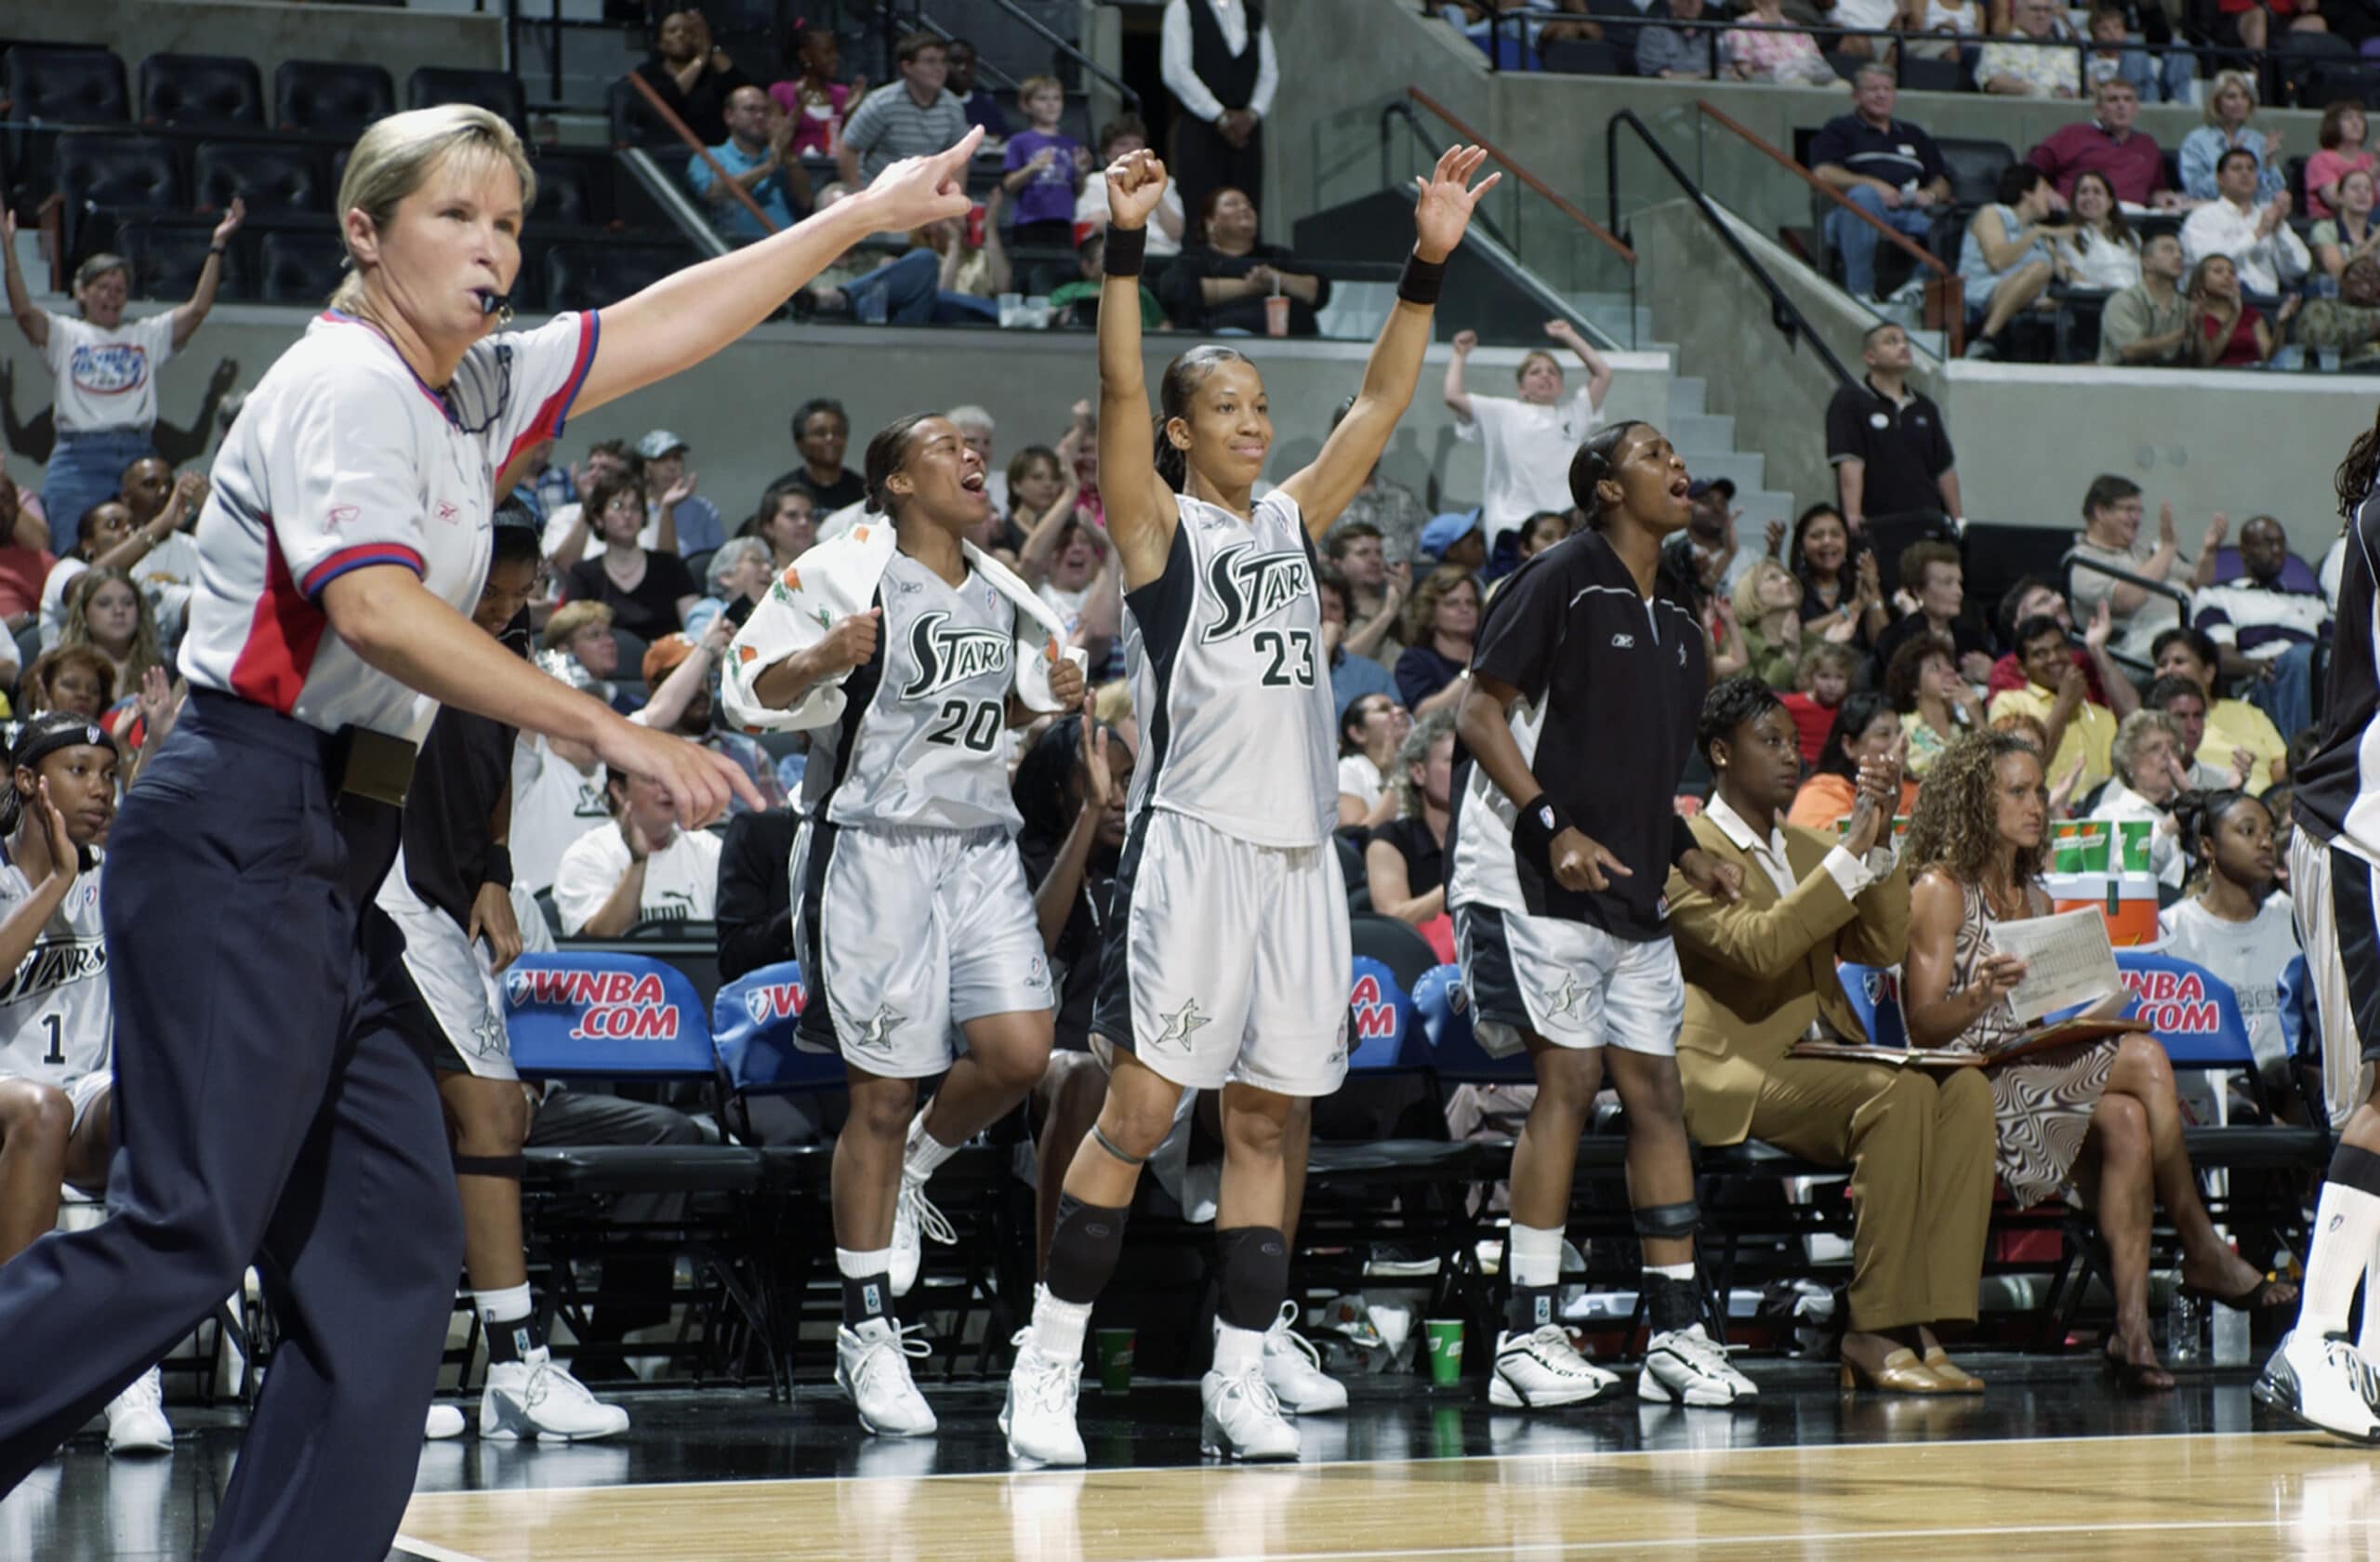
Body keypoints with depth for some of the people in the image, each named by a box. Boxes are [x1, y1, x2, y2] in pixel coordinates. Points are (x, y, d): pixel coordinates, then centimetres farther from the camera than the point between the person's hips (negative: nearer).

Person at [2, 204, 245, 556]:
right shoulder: (65, 335, 9)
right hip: (79, 458, -2)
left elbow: (197, 308, 7)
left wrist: (217, 246, 2)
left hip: (136, 457, 2)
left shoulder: (148, 336, 17)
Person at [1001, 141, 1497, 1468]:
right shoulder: (1159, 529, 1)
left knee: (1264, 1123, 6)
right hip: (1196, 847, -6)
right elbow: (1120, 389, -13)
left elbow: (1383, 403, 11)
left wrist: (1431, 263, 3)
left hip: (1299, 852, 6)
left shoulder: (1292, 522, 16)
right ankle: (1050, 1362, -3)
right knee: (1138, 1114, -8)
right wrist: (1127, 247, -23)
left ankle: (1241, 1377, 10)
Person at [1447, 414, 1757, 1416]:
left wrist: (1688, 854, 11)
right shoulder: (1560, 581, -6)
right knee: (1570, 1077, -11)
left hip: (1631, 891, 8)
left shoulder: (1675, 623, 18)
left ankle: (1676, 1331, 8)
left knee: (1655, 1089, 4)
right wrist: (1553, 826, -19)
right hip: (1541, 878, -8)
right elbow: (1478, 711, -10)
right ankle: (1528, 1334, -8)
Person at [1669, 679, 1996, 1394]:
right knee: (1900, 1093, -32)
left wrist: (1881, 842, -3)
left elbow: (1883, 945, 10)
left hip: (1825, 1059, 7)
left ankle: (1923, 1324, -25)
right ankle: (1873, 1330, -28)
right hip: (1737, 1073, -7)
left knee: (1966, 1089, -21)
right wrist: (1851, 851, -19)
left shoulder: (1807, 849, 23)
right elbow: (1758, 945, -19)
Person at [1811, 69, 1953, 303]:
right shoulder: (1840, 129, 19)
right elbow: (1823, 175, 1)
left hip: (1911, 212, 3)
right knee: (1864, 195, -40)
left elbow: (1942, 184, 27)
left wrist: (1931, 194, 1)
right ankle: (1860, 294, -37)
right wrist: (1873, 185, -13)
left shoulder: (1914, 135, 33)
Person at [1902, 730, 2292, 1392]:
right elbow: (1924, 1024, -9)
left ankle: (2133, 1328, -36)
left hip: (2041, 1078, 7)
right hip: (1970, 1084, -7)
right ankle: (2202, 1252, -14)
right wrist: (1979, 996, -28)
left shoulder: (2037, 899, 22)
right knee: (2145, 1059, -25)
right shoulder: (1940, 890, -1)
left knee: (2126, 1123, -29)